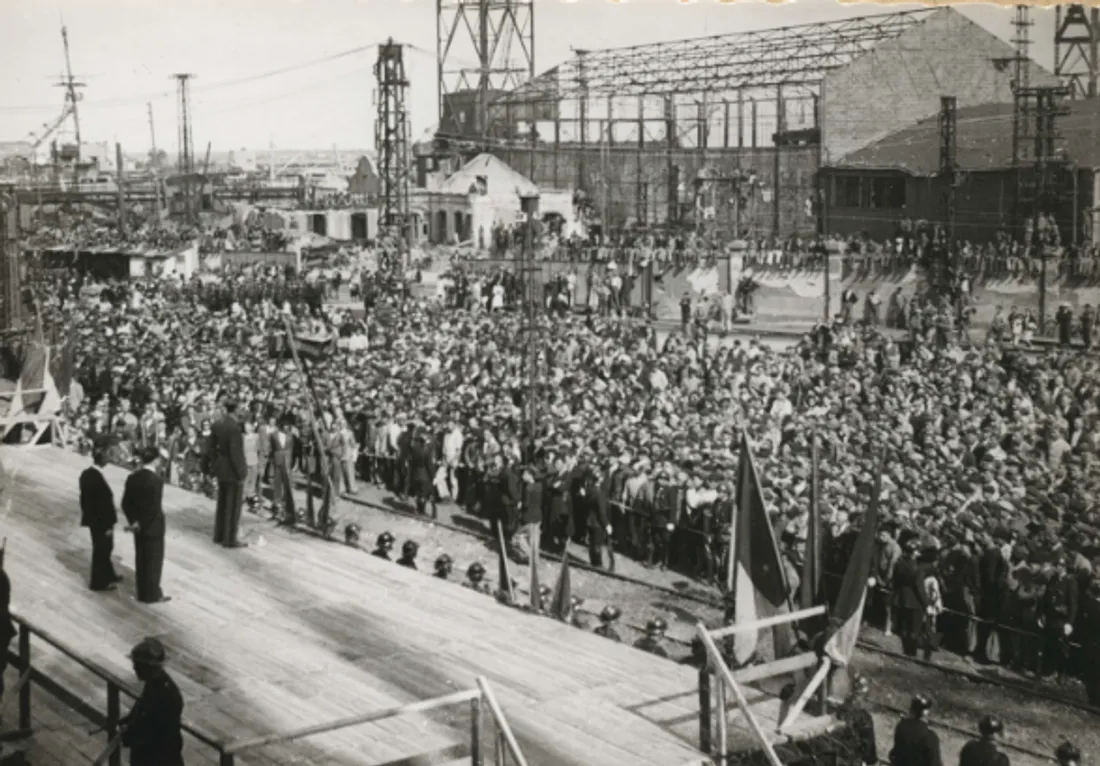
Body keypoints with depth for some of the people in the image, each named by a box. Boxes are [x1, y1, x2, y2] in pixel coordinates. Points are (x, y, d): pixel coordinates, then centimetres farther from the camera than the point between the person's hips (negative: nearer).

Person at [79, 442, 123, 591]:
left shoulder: (86, 474, -2)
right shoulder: (98, 479, -29)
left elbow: (84, 497, 8)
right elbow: (104, 505, -24)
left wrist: (86, 515, 19)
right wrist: (109, 525, -15)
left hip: (91, 519, 9)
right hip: (101, 522, -9)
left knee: (104, 548, 24)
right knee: (101, 550, 8)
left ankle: (108, 575, 40)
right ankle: (99, 582, 21)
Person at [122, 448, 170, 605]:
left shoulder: (132, 477, -1)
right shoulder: (156, 479, -22)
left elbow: (126, 503, 1)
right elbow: (155, 508, -25)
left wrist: (134, 521, 2)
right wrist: (143, 525, -14)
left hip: (139, 526, 7)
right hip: (153, 527, -7)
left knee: (140, 558, 17)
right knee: (154, 560, 6)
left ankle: (142, 592, 28)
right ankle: (152, 595, 16)